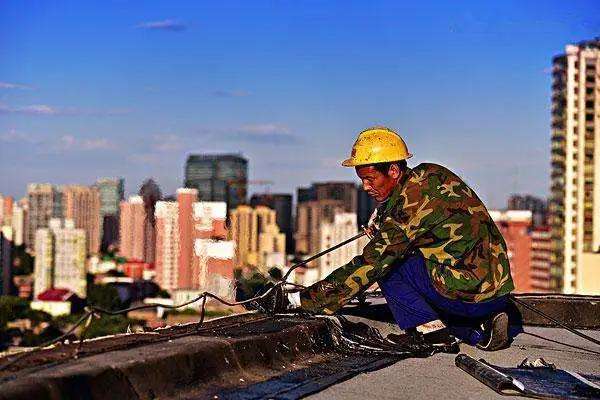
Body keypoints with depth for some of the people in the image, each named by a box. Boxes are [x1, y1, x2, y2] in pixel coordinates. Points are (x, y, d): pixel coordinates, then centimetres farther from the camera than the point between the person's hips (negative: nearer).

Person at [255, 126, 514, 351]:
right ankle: (481, 329, 12)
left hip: (470, 294, -9)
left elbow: (369, 265, -18)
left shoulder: (412, 201, -18)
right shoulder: (429, 174, 8)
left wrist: (297, 299, -16)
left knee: (385, 262, -2)